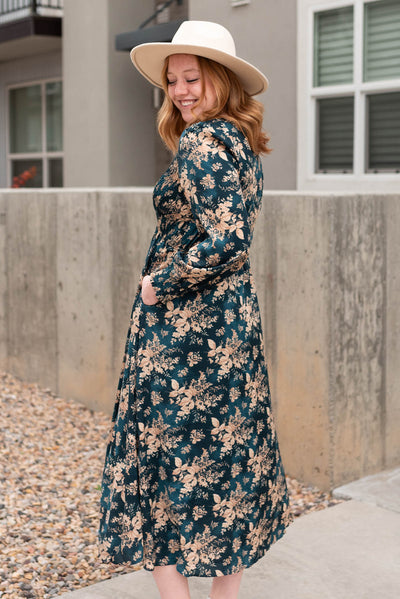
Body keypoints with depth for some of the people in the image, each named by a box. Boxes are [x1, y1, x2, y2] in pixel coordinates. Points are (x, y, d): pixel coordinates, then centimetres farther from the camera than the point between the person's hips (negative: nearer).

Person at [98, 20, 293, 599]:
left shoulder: (200, 141, -16)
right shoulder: (240, 141, 12)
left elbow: (225, 241, -27)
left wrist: (158, 283, -16)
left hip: (184, 328, -9)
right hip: (236, 318, 9)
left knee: (162, 455, 1)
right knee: (227, 450, 15)